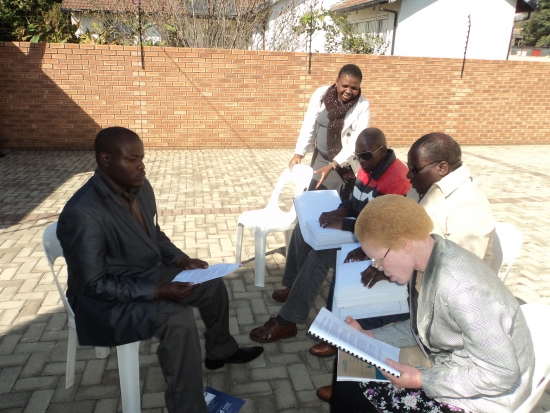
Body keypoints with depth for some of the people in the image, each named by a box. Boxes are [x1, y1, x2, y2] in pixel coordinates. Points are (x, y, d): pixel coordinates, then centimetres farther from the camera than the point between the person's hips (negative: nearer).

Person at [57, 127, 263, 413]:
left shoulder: (140, 187, -6)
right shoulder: (83, 214, -30)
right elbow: (93, 284, -27)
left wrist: (181, 259, -5)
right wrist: (157, 291, -30)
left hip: (148, 273, 9)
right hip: (105, 300, -8)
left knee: (213, 284, 9)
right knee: (179, 320, -30)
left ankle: (219, 351, 33)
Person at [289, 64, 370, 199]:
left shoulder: (362, 106, -15)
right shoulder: (320, 94, -8)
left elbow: (356, 142, -18)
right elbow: (308, 126, -3)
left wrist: (332, 165, -28)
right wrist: (298, 154, -14)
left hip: (345, 164, -3)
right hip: (320, 158, 3)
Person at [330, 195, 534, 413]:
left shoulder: (457, 286, -31)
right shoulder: (426, 259, -6)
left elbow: (503, 373, -25)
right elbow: (423, 326, 7)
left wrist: (422, 380, -22)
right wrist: (368, 336, -2)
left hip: (480, 394, -7)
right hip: (450, 366, 7)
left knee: (352, 394, -9)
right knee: (348, 386, 3)